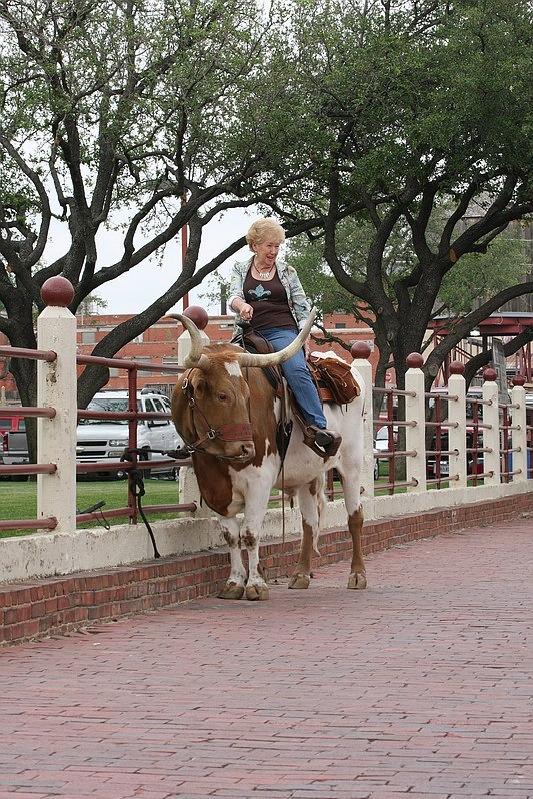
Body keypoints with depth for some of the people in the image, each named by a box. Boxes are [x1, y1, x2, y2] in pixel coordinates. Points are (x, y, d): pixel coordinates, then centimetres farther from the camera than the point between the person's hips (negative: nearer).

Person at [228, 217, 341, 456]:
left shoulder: (286, 271, 15)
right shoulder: (240, 269, 16)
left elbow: (302, 306, 16)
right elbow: (233, 295, 1)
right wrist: (242, 305, -24)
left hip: (281, 331, -1)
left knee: (297, 370, -29)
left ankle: (319, 427, -36)